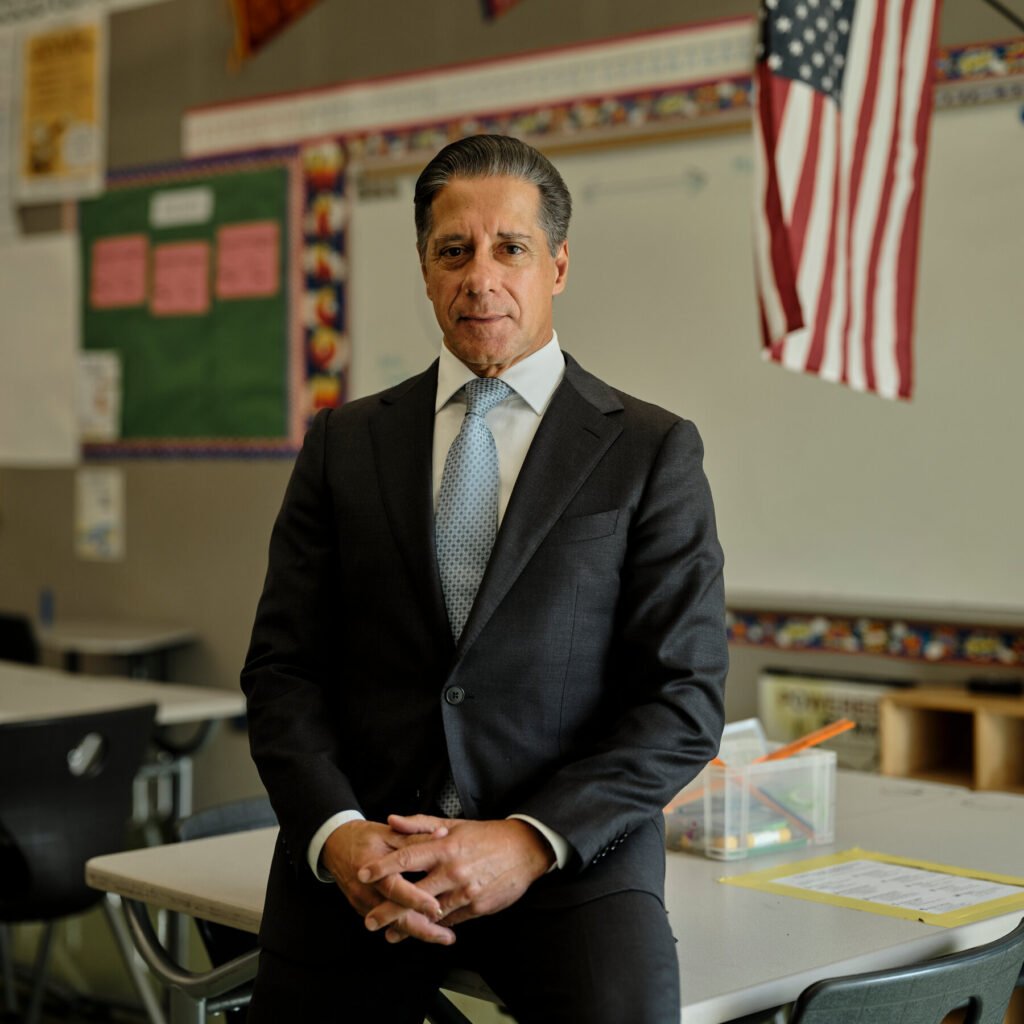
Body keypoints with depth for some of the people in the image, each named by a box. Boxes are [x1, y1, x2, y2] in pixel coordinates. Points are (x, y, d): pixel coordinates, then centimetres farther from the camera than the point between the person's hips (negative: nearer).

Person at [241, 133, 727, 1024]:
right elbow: (282, 666, 7)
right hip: (352, 856, 3)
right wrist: (334, 833, -10)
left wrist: (530, 841, -14)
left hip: (572, 851, -2)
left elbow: (686, 703, -2)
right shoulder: (345, 442, 11)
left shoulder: (652, 450, 3)